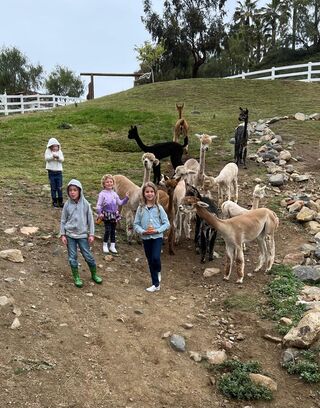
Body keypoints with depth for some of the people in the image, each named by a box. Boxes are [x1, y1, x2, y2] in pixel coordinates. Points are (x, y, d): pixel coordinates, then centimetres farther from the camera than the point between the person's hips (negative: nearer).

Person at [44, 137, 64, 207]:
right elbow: (46, 158, -17)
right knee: (53, 188, 4)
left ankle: (60, 201, 11)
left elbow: (62, 159, -5)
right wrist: (52, 156, -33)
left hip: (59, 171, 2)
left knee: (59, 187, 2)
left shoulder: (60, 151, 6)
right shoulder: (48, 151, 0)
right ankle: (54, 201, 12)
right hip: (51, 172, -2)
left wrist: (58, 157, -25)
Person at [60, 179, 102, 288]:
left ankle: (94, 275, 24)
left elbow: (90, 220, -1)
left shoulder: (85, 204, -7)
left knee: (88, 256, 5)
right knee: (72, 257, 6)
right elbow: (63, 220, 3)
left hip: (82, 235, -1)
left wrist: (91, 234, -3)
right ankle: (76, 278, 22)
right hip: (70, 235, 1)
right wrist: (63, 235, 0)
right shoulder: (67, 204, -5)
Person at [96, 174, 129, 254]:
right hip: (106, 215, -5)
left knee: (113, 230, 10)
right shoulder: (102, 194, -9)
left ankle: (112, 246, 20)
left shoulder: (114, 194, 7)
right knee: (107, 230, -8)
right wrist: (100, 213, -26)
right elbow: (99, 205, -13)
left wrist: (126, 198, -4)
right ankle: (105, 246, 12)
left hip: (114, 215, 5)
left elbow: (120, 203, 10)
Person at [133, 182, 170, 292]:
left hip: (157, 237, -2)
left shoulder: (159, 208, -5)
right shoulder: (141, 208, -1)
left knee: (155, 258, -19)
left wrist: (157, 230, -16)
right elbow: (136, 224, 1)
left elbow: (166, 223, -3)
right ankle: (156, 284, 21)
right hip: (145, 238, 2)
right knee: (150, 261, 9)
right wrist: (142, 231, -16)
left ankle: (158, 271, 17)